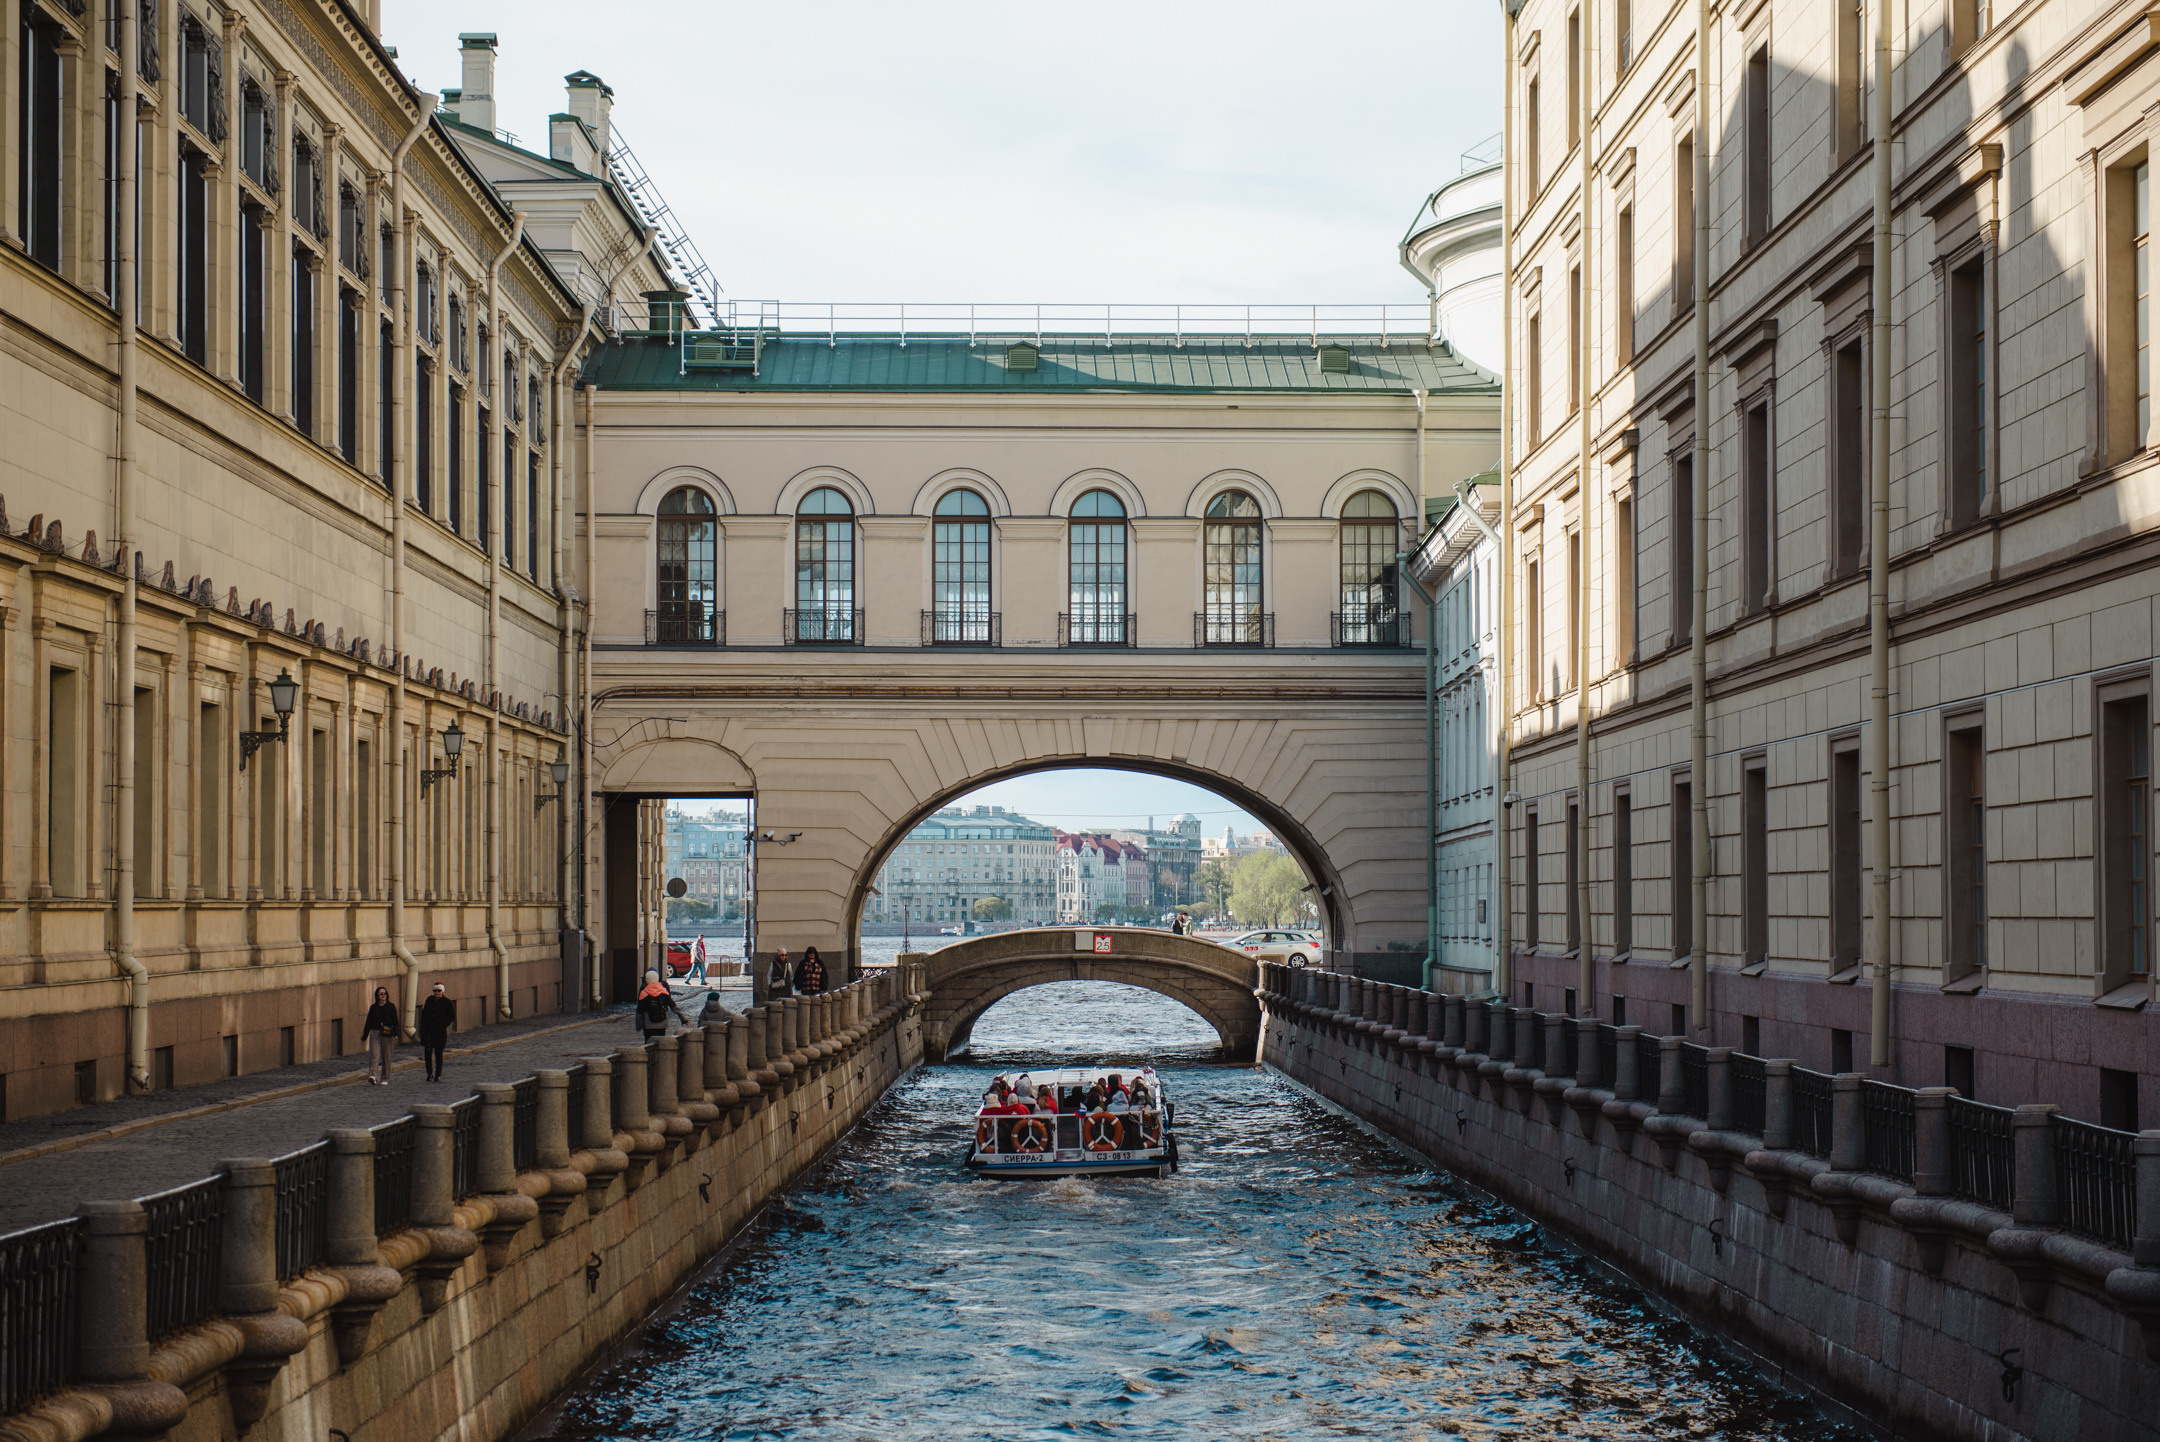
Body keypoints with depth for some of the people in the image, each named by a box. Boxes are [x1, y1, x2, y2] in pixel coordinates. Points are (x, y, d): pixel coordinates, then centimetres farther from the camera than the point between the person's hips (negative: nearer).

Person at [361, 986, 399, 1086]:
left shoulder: (391, 1007, 6)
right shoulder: (373, 1008, 12)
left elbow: (395, 1022, 0)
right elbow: (368, 1023, 15)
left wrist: (395, 1033, -15)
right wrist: (364, 1037, 14)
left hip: (387, 1035, -1)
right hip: (375, 1033, 1)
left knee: (386, 1057, 2)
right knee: (374, 1055, -14)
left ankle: (385, 1079, 10)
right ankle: (372, 1075, -28)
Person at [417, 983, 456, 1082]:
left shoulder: (447, 1002, -2)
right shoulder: (429, 1000, 8)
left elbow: (452, 1016, 0)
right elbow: (424, 1013, 15)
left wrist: (443, 1025, -10)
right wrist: (423, 1026, 5)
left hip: (440, 1031, -3)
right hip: (428, 1030, 3)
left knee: (438, 1053, 1)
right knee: (427, 1052, -3)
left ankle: (438, 1075, 9)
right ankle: (430, 1073, 10)